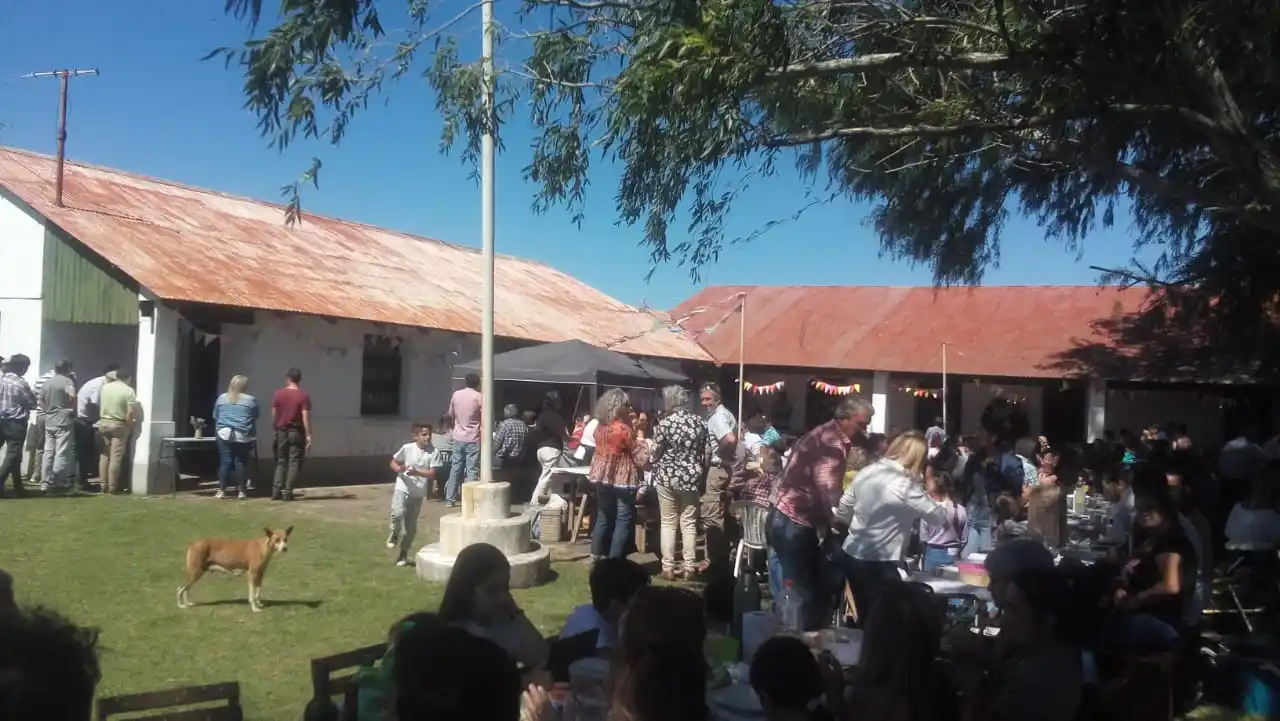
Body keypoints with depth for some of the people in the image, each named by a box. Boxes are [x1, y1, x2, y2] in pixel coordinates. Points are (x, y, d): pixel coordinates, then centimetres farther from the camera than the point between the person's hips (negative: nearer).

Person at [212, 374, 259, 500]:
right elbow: (255, 419, 9)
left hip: (224, 434, 2)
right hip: (243, 436, -2)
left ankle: (221, 491, 2)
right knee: (241, 462, 2)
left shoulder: (221, 398, 9)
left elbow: (215, 416, 17)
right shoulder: (251, 400, 1)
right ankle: (241, 491, 5)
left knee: (225, 462, 2)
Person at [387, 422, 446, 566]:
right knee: (398, 513, -26)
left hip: (418, 493, 1)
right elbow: (393, 463, 2)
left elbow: (433, 474, -12)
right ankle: (394, 533, 7)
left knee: (411, 525, 8)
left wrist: (416, 472, -26)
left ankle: (403, 553, 24)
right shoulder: (407, 448, -8)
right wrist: (399, 469, -19)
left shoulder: (433, 452, -9)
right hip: (402, 488, -1)